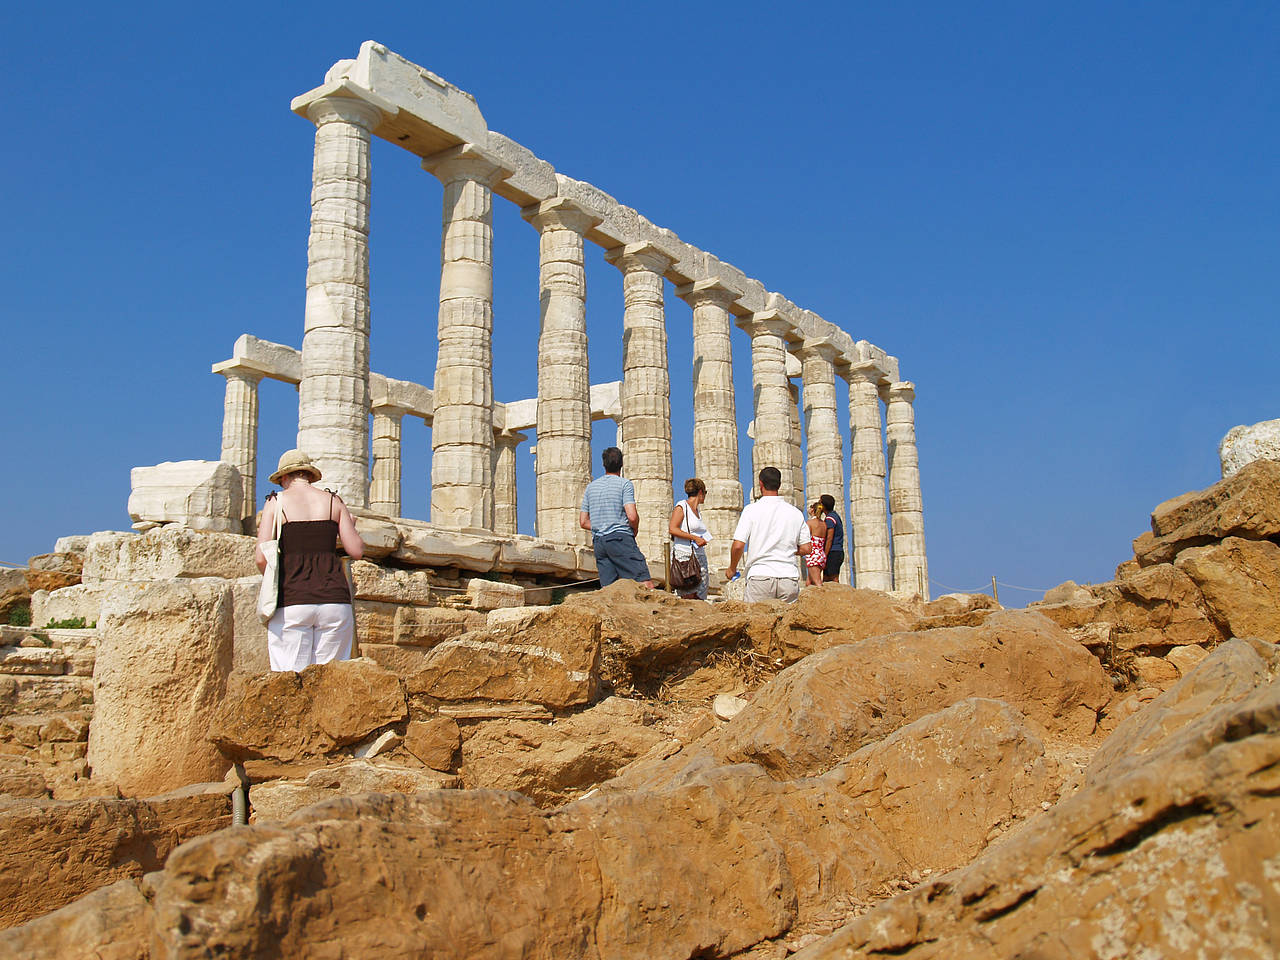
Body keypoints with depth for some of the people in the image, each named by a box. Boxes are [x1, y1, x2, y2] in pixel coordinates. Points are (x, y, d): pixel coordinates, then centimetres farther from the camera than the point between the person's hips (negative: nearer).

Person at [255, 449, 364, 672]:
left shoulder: (275, 503, 6)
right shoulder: (333, 501, 11)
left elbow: (261, 558, -2)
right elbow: (356, 551, 6)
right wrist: (350, 527, 26)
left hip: (291, 602, -2)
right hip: (334, 599, 2)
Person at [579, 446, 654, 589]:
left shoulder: (591, 487, 16)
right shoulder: (624, 483, -1)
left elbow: (583, 522, 16)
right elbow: (632, 516, -12)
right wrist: (634, 531, 6)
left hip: (598, 542, 6)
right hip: (621, 539, -6)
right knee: (646, 584, -11)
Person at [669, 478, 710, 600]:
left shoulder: (698, 510, 20)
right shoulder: (682, 506, -3)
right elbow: (672, 529, -14)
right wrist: (695, 538, -15)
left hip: (700, 557, 8)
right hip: (685, 556, -8)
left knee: (699, 598, -1)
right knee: (689, 597, -15)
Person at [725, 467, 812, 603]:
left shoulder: (751, 509, -2)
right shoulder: (796, 513, 7)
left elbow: (738, 545, -8)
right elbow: (806, 549, 9)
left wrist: (732, 568, 9)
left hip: (760, 576, -3)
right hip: (789, 576, 3)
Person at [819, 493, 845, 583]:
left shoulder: (830, 518, -13)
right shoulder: (835, 515, 18)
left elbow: (829, 539, -18)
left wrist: (824, 558, -19)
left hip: (832, 553, -10)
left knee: (834, 580, -10)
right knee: (825, 580, 10)